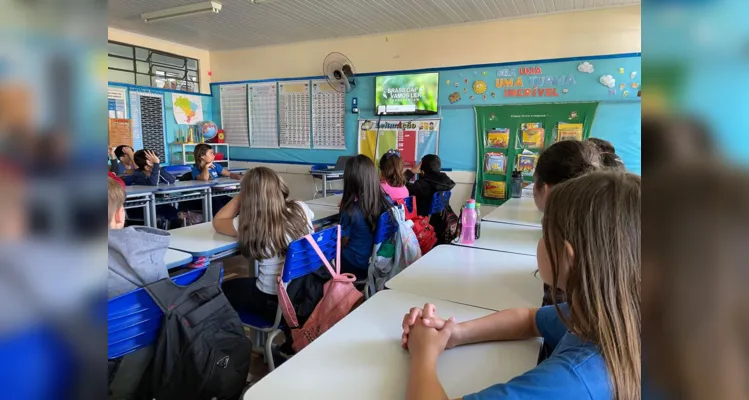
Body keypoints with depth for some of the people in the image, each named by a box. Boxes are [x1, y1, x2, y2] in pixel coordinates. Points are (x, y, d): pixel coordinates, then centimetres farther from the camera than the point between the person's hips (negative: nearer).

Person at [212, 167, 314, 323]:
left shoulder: (249, 224, -19)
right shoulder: (301, 209, -10)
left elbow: (217, 222, 4)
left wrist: (241, 194, 3)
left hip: (274, 302, -4)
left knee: (226, 287, 26)